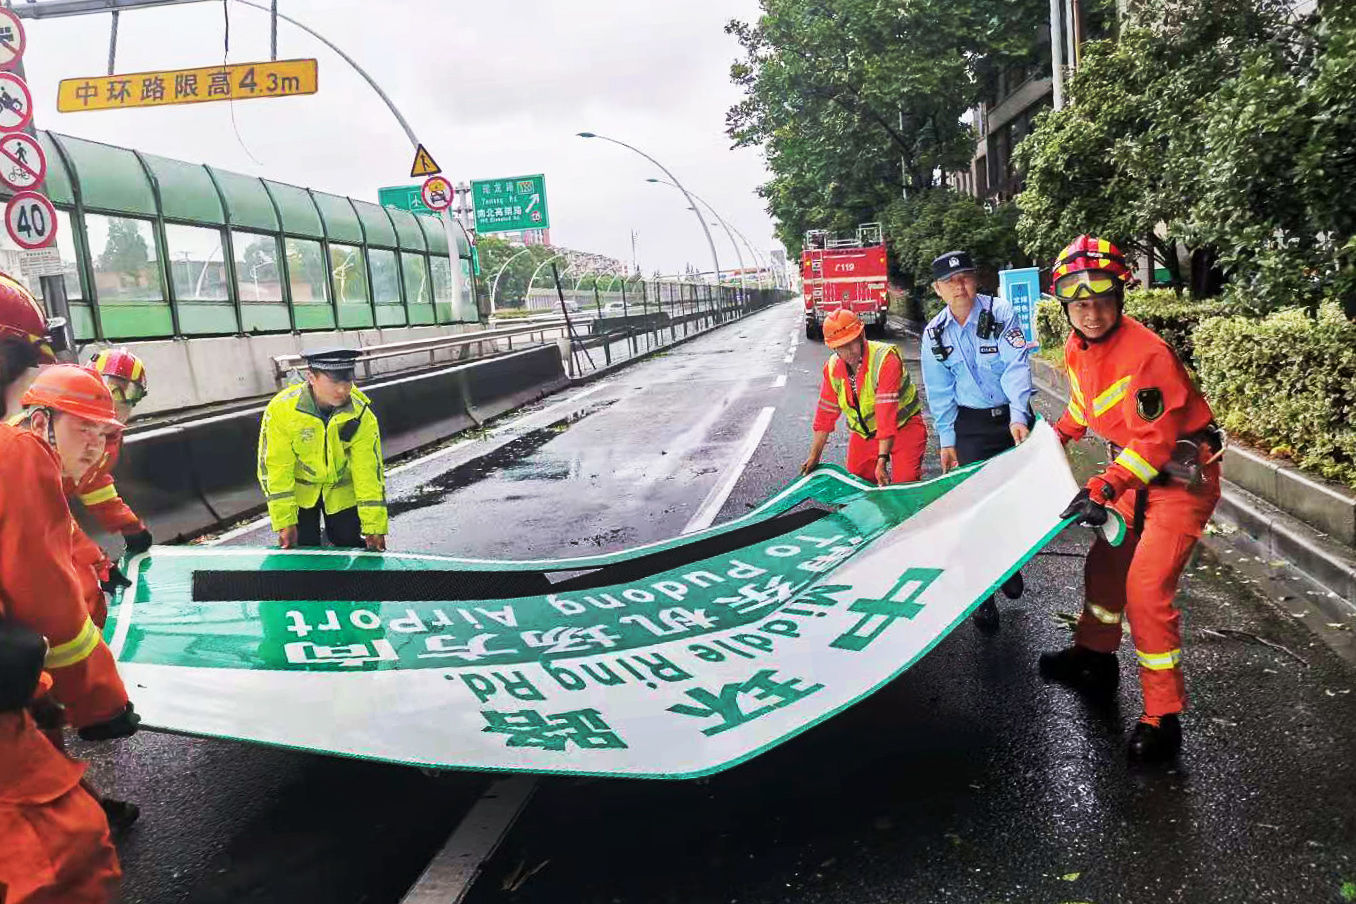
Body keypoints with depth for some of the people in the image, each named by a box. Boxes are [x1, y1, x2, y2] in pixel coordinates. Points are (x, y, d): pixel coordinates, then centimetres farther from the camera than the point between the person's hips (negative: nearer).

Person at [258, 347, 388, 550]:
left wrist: (374, 527, -21)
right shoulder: (281, 409, -27)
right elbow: (274, 468, -21)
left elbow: (369, 470, -20)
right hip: (299, 490, -1)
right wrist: (285, 522, -22)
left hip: (343, 493, 1)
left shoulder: (361, 413, -24)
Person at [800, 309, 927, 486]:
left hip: (903, 425, -5)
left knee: (906, 483, -18)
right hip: (864, 434, 5)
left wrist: (882, 461, -34)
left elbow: (886, 414, -31)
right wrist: (814, 456, 4)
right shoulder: (832, 367, -5)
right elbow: (825, 413, 3)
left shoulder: (885, 358, -26)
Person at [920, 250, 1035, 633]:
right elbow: (940, 392, 4)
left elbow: (1016, 365, -19)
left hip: (1013, 418, -1)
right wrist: (947, 440, 2)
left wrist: (1018, 416, -32)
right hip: (971, 425, 1)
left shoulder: (1001, 314, -10)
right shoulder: (934, 334, -2)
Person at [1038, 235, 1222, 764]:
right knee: (1105, 560, 19)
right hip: (1137, 472, 9)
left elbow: (1155, 439, -30)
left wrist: (1105, 488, -36)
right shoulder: (1077, 348, -2)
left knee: (1146, 588, -14)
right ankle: (1095, 657, 42)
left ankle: (1163, 720, -1)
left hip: (1183, 477, -9)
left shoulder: (1146, 353, -28)